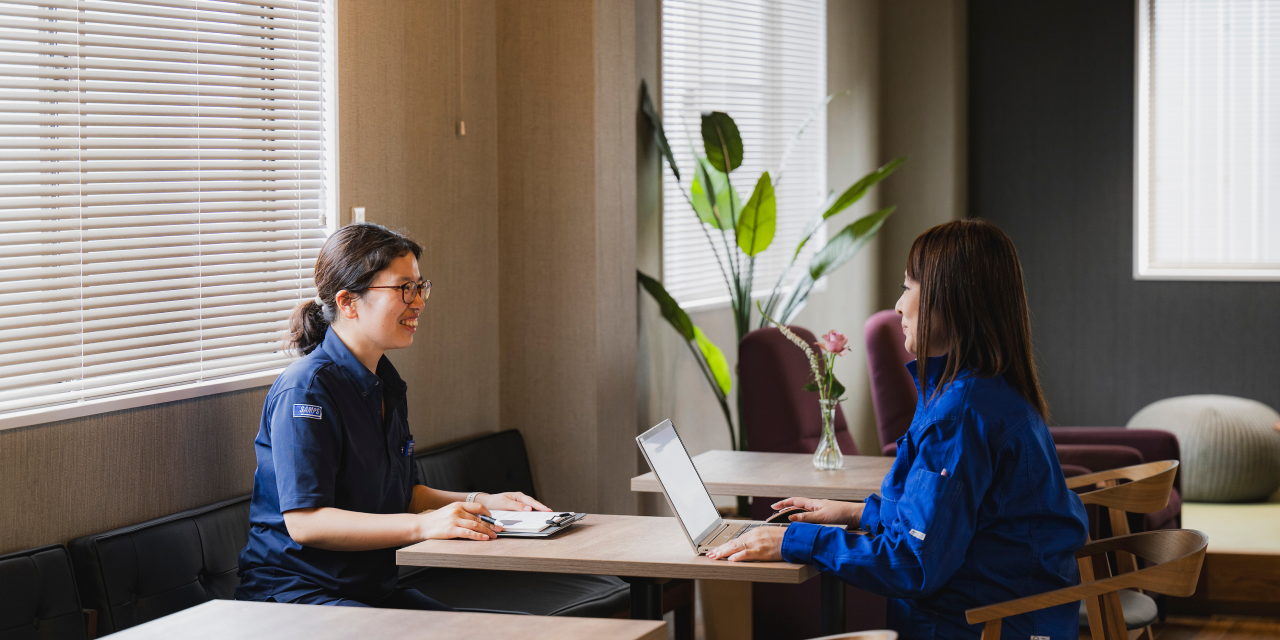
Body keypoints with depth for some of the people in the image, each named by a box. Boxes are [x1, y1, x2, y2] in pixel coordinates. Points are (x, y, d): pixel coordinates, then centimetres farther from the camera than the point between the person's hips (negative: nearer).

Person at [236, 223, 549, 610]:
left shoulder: (387, 382, 14)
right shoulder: (305, 389, -17)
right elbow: (304, 522, -24)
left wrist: (480, 503, 5)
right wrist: (423, 525, -30)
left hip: (375, 588, 9)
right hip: (293, 590, -9)